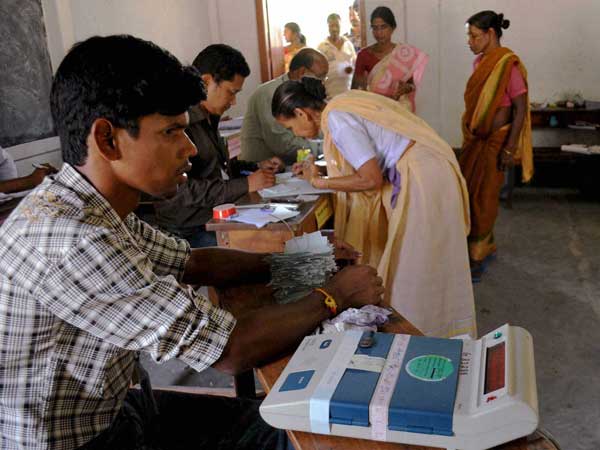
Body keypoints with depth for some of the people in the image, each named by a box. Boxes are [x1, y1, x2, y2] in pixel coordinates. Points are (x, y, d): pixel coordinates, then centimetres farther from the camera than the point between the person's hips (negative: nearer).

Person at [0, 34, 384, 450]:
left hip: (108, 410, 7)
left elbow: (192, 262, 9)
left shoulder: (99, 210, -4)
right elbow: (230, 350, -31)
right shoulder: (69, 237, -33)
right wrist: (334, 296, -16)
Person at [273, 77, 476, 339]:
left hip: (422, 180, -9)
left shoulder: (336, 119, -18)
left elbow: (371, 179, -21)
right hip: (411, 176, 9)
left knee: (417, 272, 2)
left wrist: (320, 183, -10)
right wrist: (316, 171, 11)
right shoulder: (341, 107, 9)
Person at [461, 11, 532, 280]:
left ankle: (477, 257, 15)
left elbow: (520, 109, -17)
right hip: (475, 139, 8)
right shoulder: (480, 61, 6)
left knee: (482, 198, 1)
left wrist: (509, 148, -19)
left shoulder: (508, 65, -17)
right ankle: (485, 246, 30)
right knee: (468, 193, 13)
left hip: (495, 142, -8)